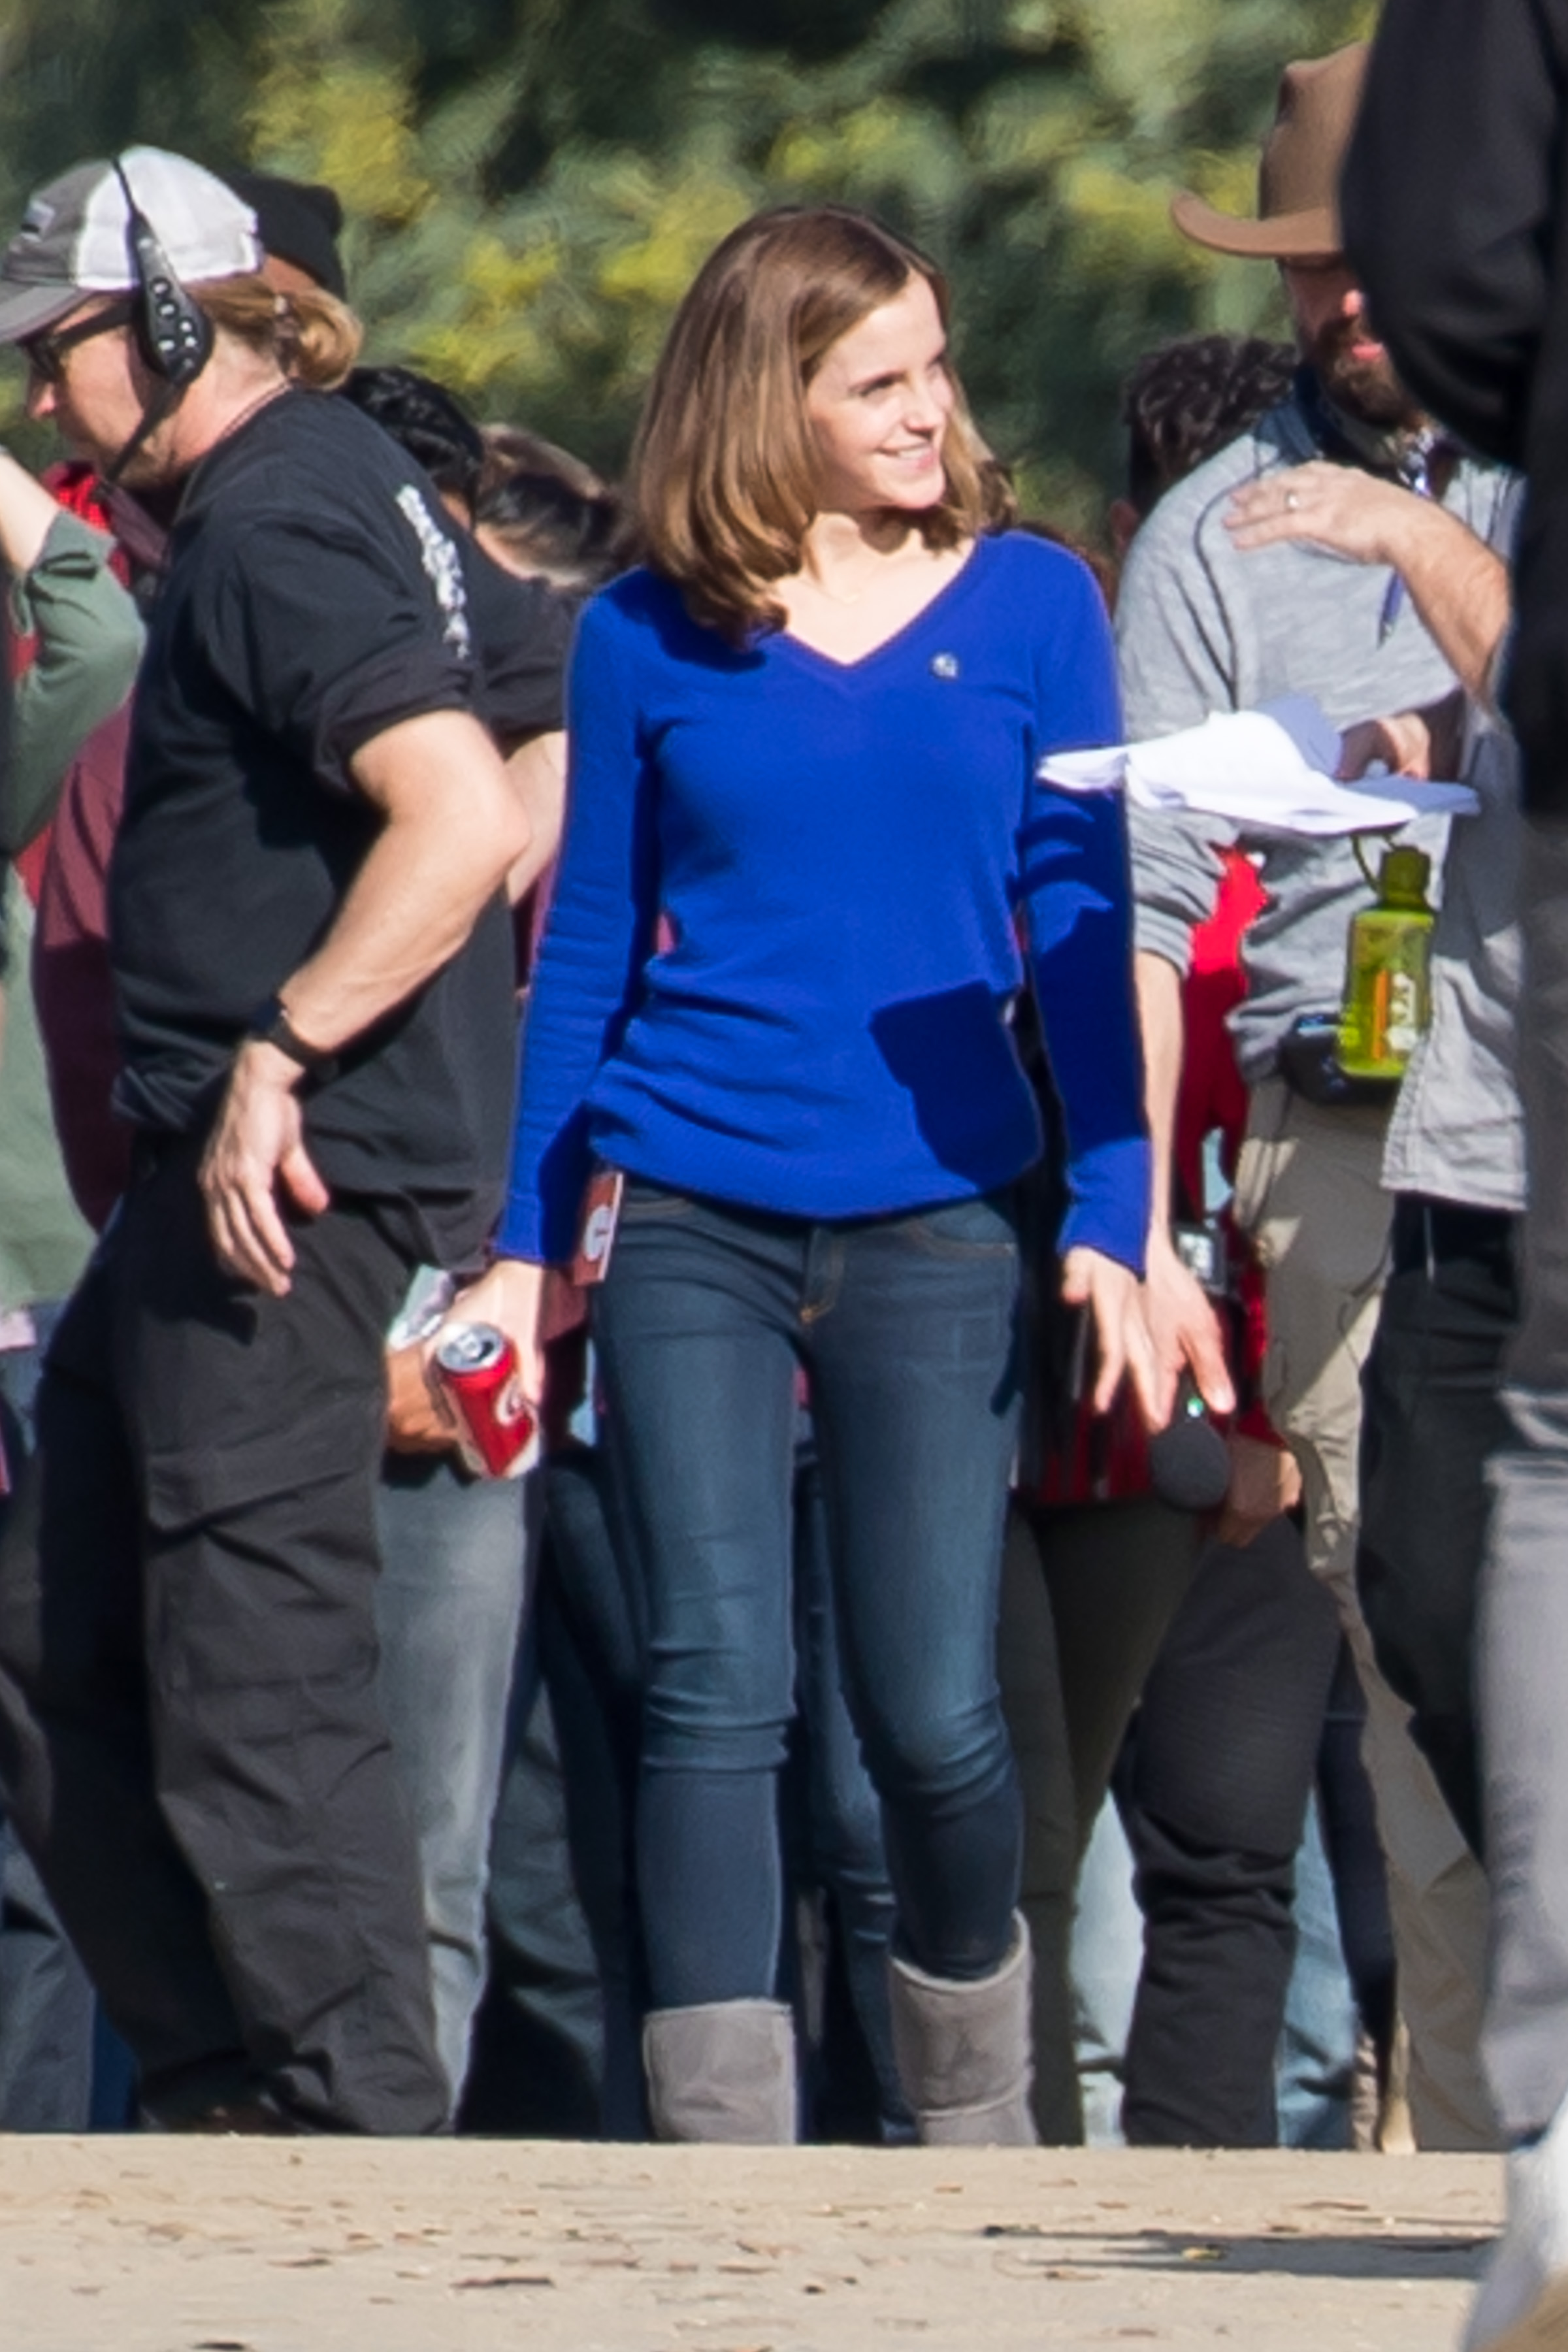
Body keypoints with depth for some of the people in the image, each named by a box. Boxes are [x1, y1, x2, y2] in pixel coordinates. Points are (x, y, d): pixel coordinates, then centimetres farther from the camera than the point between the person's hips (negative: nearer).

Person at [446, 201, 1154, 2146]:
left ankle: (978, 2119, 22)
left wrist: (1111, 1214, -2)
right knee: (714, 1692, -7)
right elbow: (586, 956, 11)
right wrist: (525, 1245, 10)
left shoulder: (1030, 606, 5)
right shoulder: (646, 640, 6)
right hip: (688, 1231, 0)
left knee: (933, 1712, -1)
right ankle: (723, 2166, -7)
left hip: (935, 1227, 0)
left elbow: (1082, 931, 6)